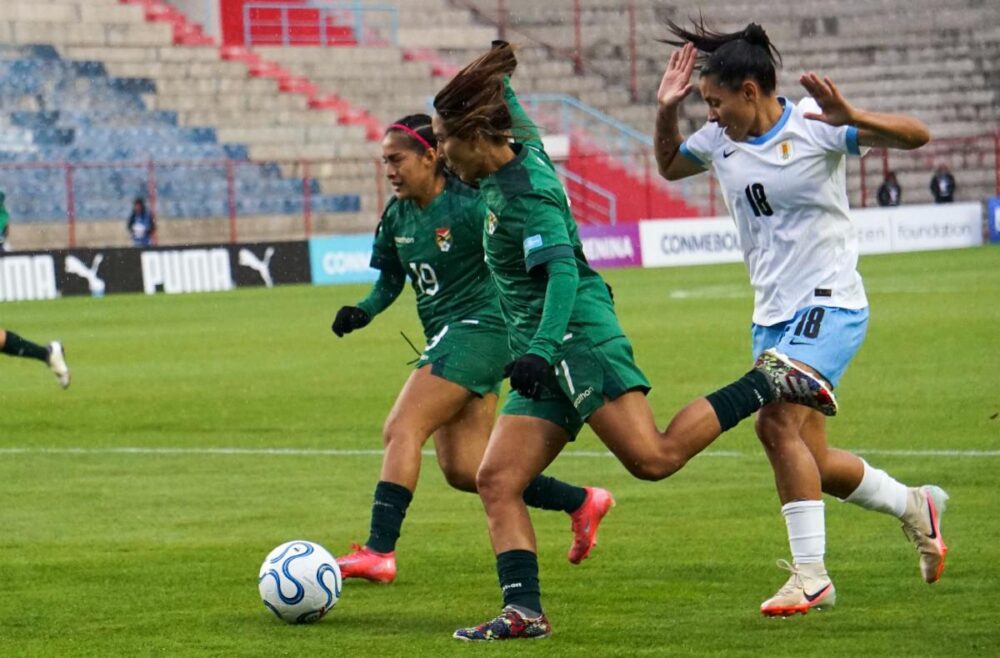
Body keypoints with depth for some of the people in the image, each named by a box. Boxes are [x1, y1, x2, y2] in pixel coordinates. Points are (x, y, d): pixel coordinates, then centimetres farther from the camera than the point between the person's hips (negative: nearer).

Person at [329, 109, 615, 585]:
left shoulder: (469, 207, -14)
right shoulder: (398, 215, 9)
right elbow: (389, 281, 20)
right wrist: (362, 311, 1)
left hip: (479, 328, -9)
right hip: (447, 338, 9)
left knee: (401, 429, -19)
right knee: (463, 470, 5)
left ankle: (379, 552, -22)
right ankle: (582, 502, 18)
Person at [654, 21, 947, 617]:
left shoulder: (814, 126, -13)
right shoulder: (719, 141, 6)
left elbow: (915, 136, -18)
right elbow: (669, 166, 26)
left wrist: (850, 119, -36)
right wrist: (666, 113, 6)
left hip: (830, 303, -8)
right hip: (772, 314, 8)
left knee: (777, 420, -26)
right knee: (811, 464, 8)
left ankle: (811, 574, -21)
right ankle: (915, 506, 34)